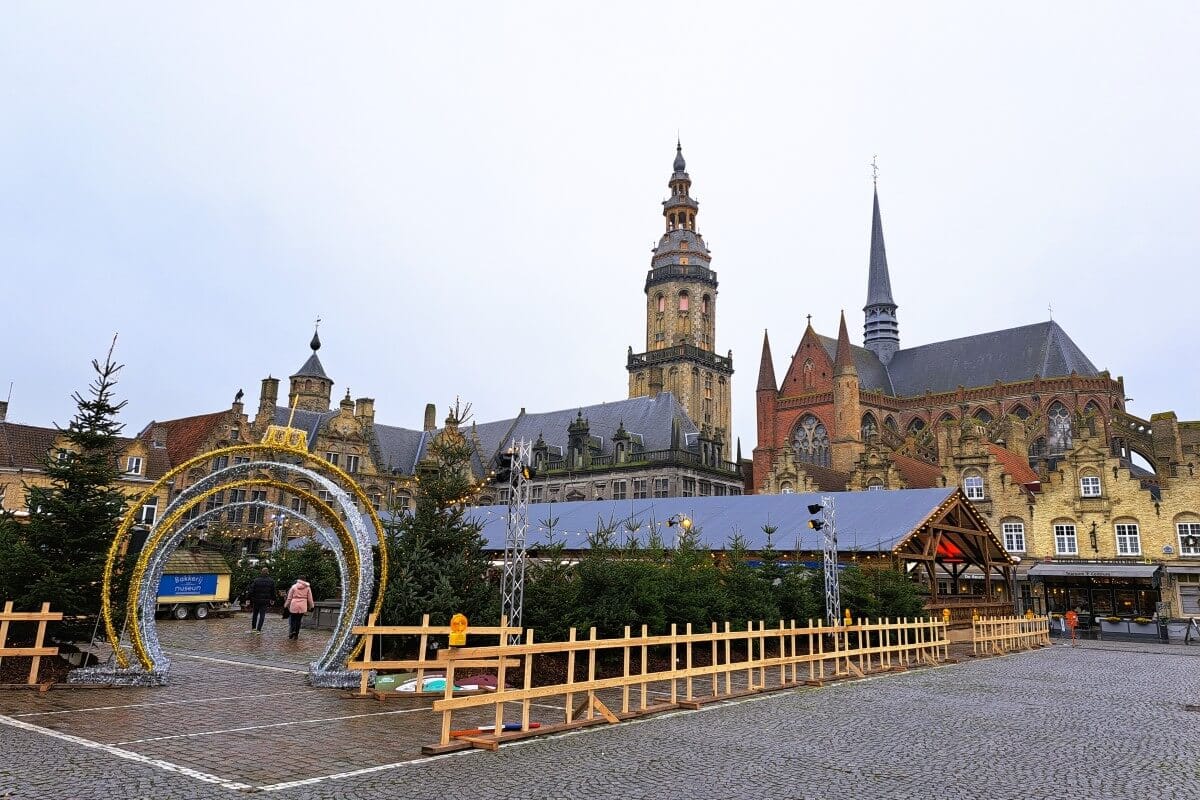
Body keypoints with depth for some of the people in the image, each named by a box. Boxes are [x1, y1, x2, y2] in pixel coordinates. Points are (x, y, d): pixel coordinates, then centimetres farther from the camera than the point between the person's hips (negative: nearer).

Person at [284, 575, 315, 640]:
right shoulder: (307, 588, 5)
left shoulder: (294, 586, 2)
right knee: (298, 620, 8)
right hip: (303, 606, 1)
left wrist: (286, 605, 16)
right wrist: (310, 607, 19)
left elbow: (289, 597, 5)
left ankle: (292, 631, -11)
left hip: (294, 606, -1)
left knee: (292, 619, 9)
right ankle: (296, 634, 10)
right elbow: (310, 598, 9)